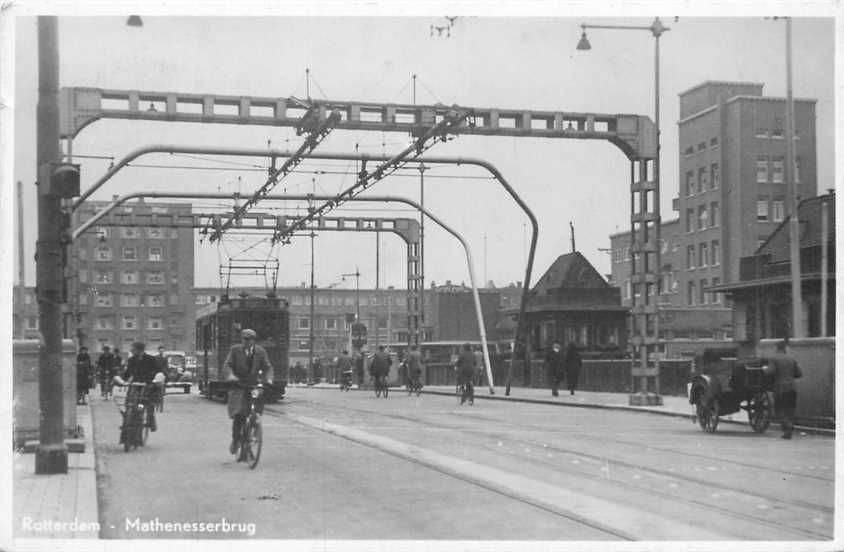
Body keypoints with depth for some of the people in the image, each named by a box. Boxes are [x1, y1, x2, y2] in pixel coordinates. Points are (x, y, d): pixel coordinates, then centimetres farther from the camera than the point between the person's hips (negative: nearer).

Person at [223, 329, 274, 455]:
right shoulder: (235, 350, 1)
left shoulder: (260, 351, 6)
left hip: (254, 385, 2)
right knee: (239, 414, -17)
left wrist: (268, 378, -19)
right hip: (238, 385, -2)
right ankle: (235, 440, 0)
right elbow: (227, 365, -6)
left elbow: (267, 367, 1)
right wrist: (230, 375, -27)